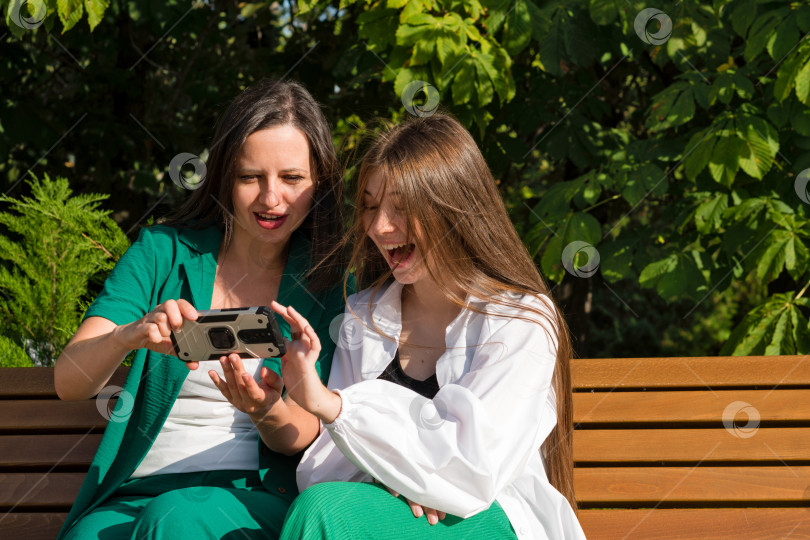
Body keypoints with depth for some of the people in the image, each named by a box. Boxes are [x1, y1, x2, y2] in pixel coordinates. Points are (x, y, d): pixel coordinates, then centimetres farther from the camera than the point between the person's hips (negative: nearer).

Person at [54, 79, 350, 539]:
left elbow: (303, 439, 3)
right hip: (133, 496, 1)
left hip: (253, 494, 0)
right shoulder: (162, 252, 7)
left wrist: (268, 412, -22)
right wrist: (128, 335, -28)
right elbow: (69, 383, -5)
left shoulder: (329, 283, 6)